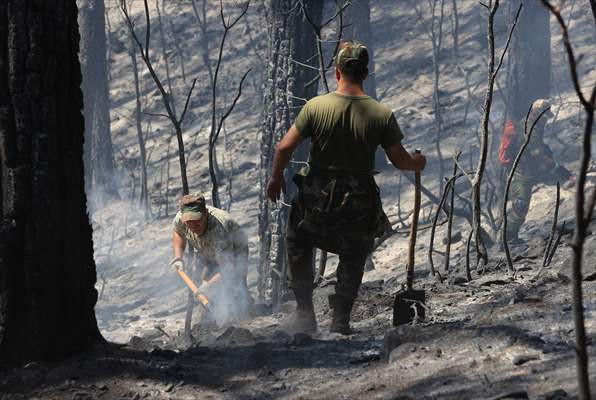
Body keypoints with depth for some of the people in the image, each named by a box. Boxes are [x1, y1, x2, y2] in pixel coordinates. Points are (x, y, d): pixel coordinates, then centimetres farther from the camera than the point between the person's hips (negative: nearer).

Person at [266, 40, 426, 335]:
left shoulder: (315, 106, -12)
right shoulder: (382, 115, -10)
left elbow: (285, 147, -9)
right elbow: (400, 161, -3)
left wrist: (276, 178, 9)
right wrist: (418, 162, 20)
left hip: (316, 200, 0)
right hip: (358, 205, 0)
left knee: (298, 245, 26)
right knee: (353, 260, 24)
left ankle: (305, 313, 20)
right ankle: (340, 321, 19)